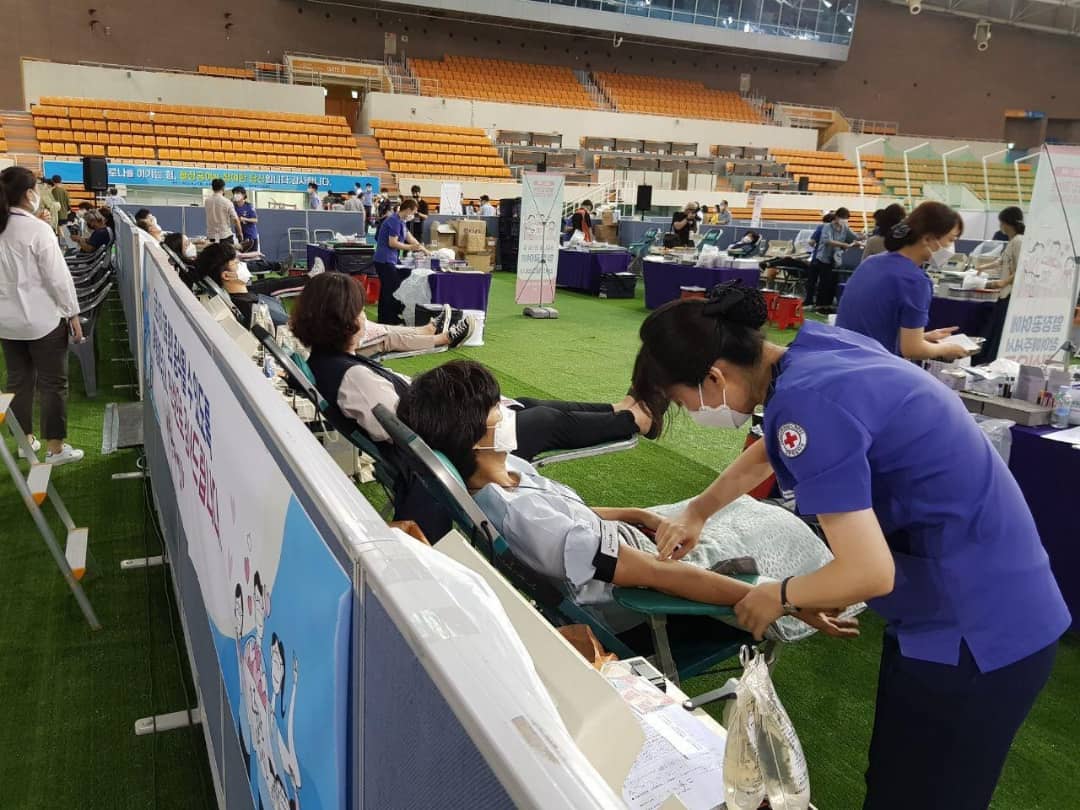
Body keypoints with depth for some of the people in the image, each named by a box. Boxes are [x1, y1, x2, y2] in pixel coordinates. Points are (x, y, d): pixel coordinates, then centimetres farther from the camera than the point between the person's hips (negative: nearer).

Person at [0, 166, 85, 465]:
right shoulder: (38, 229, -16)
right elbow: (58, 276, -15)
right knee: (52, 383, 3)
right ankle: (55, 448, 8)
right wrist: (73, 314, -7)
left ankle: (26, 439, 28)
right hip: (42, 319, -7)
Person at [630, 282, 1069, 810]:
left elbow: (869, 573, -28)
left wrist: (779, 597, -10)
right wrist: (696, 513, 20)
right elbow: (770, 450, 21)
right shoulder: (815, 350, 1)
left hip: (972, 631, -9)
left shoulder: (808, 406, -28)